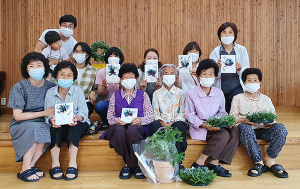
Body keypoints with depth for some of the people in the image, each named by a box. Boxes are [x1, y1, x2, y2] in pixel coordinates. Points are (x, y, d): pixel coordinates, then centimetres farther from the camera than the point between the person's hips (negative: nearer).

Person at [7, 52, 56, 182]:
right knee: (34, 128, -34)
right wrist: (43, 113, -19)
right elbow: (18, 116, -11)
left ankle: (30, 165, -19)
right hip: (21, 126, -2)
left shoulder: (51, 87, -1)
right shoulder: (19, 88, -8)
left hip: (43, 124, 2)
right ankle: (26, 169, -22)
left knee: (48, 129, -30)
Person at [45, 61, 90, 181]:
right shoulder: (50, 93, 5)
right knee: (55, 127, -32)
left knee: (73, 126, -34)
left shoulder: (78, 91, 0)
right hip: (58, 126, 1)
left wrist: (77, 118, -35)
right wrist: (52, 119, -29)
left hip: (77, 125, -1)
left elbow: (83, 112, -11)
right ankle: (55, 165, -32)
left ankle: (72, 165, -37)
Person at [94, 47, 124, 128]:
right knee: (99, 106, -32)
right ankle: (105, 122, 2)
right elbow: (99, 95, -3)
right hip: (107, 102, 1)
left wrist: (121, 87, -29)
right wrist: (104, 87, -25)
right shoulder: (101, 72, -1)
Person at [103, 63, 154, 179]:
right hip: (119, 126, 1)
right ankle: (128, 164, -20)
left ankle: (137, 165, -21)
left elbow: (150, 115, 8)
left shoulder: (143, 95, 17)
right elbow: (109, 115, 13)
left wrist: (140, 120, -14)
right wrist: (116, 120, -11)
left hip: (137, 127, -1)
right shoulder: (115, 95, 21)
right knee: (119, 130, -37)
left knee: (131, 130, -38)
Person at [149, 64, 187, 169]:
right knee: (155, 124, -33)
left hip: (176, 122, 0)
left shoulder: (180, 93, 12)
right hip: (162, 123, 1)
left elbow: (182, 112, 2)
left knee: (179, 125, -36)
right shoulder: (157, 93, 14)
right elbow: (155, 112, 5)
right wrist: (162, 122, -16)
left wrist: (172, 123, -15)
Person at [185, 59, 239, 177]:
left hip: (216, 126, 5)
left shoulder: (219, 93, 12)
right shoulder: (191, 93, -1)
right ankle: (199, 163, -23)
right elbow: (190, 116, -4)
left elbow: (222, 112, 17)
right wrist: (204, 125, -19)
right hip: (198, 128, -5)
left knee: (235, 131, -22)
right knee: (224, 135, -28)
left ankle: (214, 163, -21)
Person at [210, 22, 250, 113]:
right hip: (220, 89, 0)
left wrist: (240, 68, -24)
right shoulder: (215, 52, 2)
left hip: (237, 88, 0)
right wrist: (217, 67, -26)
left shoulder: (242, 50, 4)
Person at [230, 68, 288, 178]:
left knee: (281, 128, -27)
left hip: (264, 130, 3)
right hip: (248, 129, -2)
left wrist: (269, 122, -11)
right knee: (244, 128, -38)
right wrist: (244, 120, -17)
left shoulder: (266, 99, 20)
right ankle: (259, 162, -32)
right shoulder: (238, 98, 12)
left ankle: (270, 160, -24)